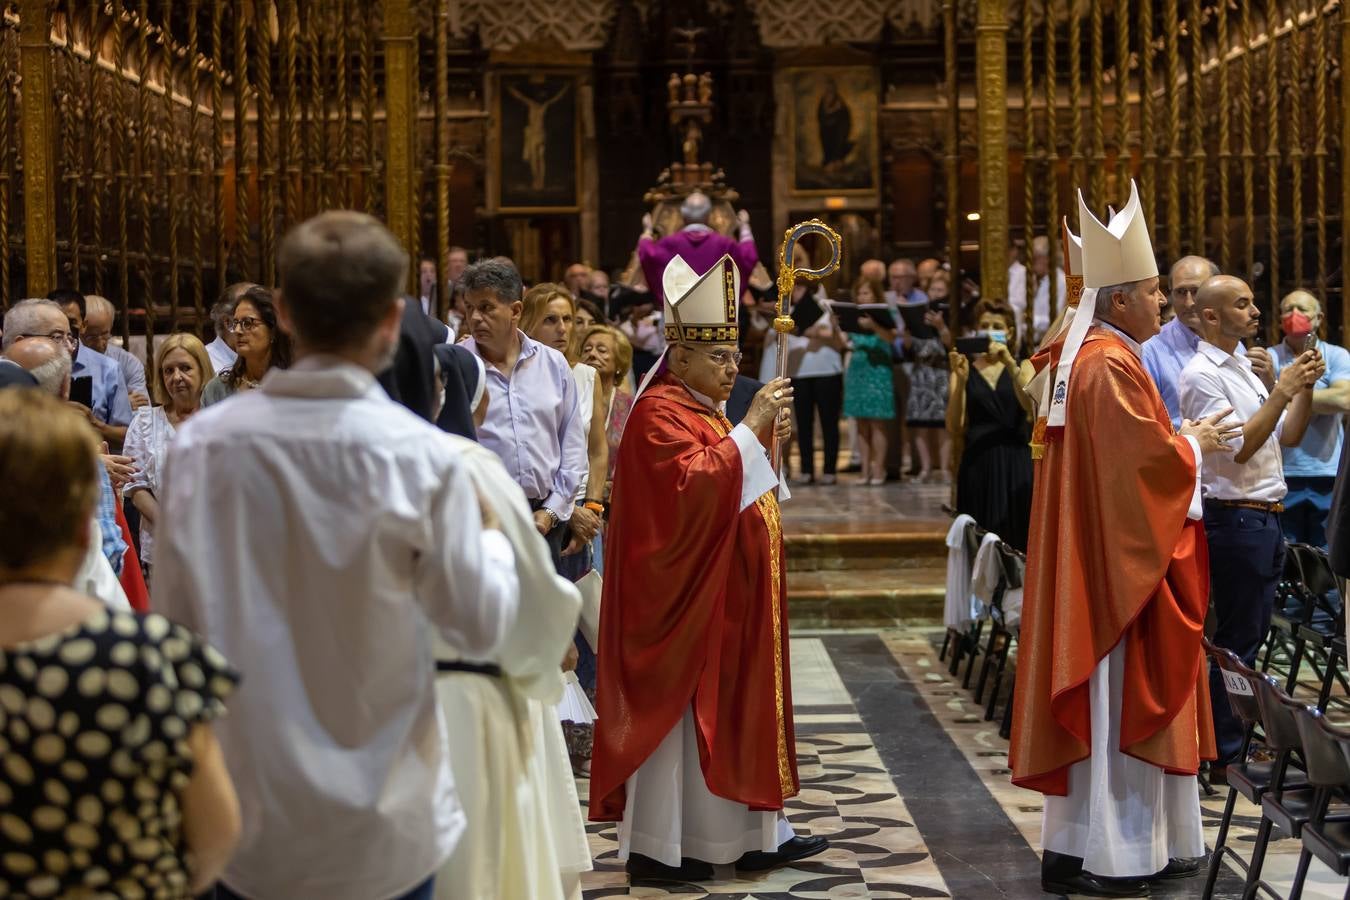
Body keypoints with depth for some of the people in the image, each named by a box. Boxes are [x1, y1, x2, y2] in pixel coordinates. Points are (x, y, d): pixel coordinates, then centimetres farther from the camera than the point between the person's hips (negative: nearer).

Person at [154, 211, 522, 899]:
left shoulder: (200, 443, -9)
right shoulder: (420, 456, -16)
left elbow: (172, 618, 0)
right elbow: (481, 627, -6)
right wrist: (489, 533, 12)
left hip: (244, 814, 2)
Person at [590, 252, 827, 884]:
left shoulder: (707, 414, 16)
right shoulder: (659, 414, -13)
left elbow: (736, 492, 18)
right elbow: (690, 484, -26)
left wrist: (767, 439, 3)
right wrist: (748, 430, -22)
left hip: (727, 595, 10)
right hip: (686, 594, -10)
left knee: (731, 707, 12)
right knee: (679, 709, -5)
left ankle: (753, 834, 18)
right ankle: (658, 847, 3)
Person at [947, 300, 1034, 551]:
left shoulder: (1022, 367, 9)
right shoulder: (965, 370, 8)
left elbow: (1030, 404, -12)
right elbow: (954, 427, -3)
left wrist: (1010, 364, -20)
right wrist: (960, 380, -14)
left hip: (1015, 464, 0)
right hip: (978, 464, 0)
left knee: (1016, 540, -2)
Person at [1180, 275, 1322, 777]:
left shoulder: (1243, 369, 18)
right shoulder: (1202, 374, -11)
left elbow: (1288, 437, 17)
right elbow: (1239, 448, -19)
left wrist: (1305, 388, 3)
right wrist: (1282, 391, -18)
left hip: (1265, 518, 9)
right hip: (1235, 518, -9)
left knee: (1250, 638, 12)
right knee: (1236, 641, -5)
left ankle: (1233, 743, 20)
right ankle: (1224, 759, 0)